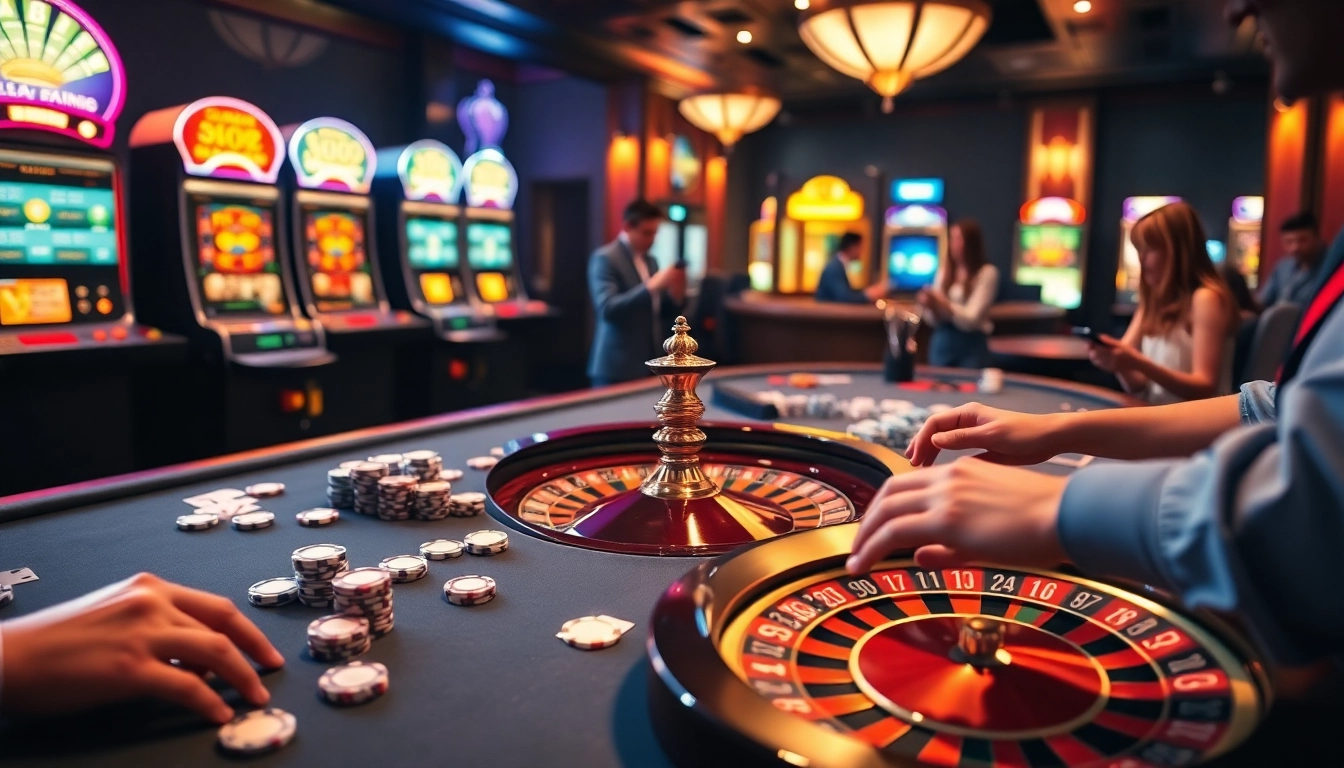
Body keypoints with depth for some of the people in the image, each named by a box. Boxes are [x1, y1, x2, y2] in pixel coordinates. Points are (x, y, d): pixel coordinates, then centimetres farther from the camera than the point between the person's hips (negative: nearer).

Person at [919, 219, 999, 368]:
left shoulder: (987, 272, -6)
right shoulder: (944, 270, 7)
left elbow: (971, 319, -13)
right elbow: (934, 320, 7)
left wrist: (943, 303, -21)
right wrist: (930, 306, -14)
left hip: (972, 347, -4)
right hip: (942, 343, 4)